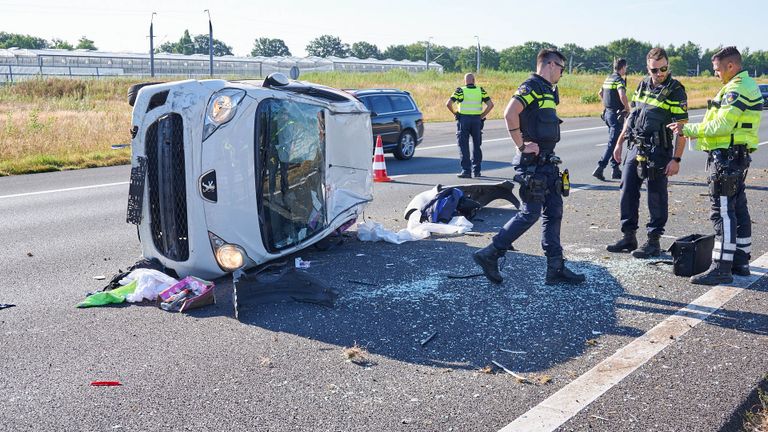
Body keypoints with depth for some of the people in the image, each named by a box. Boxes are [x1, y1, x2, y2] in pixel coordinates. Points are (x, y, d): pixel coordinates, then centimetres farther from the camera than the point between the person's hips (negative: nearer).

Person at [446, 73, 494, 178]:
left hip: (463, 119, -2)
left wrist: (454, 113, 3)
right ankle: (476, 171, 17)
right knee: (476, 146, 14)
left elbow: (448, 104, -10)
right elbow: (490, 104, 0)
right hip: (477, 120, 3)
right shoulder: (480, 90, 5)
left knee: (463, 146, 3)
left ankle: (466, 171, -2)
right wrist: (482, 115, 6)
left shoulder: (460, 91, -2)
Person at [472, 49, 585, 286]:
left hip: (546, 162, 10)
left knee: (554, 211, 8)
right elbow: (510, 113, -28)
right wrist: (522, 145, -22)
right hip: (532, 163, -10)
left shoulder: (547, 90, 19)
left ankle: (555, 268, 12)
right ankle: (489, 255, 1)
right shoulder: (532, 86, -12)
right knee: (530, 213, -8)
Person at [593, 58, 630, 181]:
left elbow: (600, 93, 25)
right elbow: (622, 96, -30)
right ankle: (599, 168, -14)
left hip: (608, 112, 9)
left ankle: (615, 169, 19)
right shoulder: (619, 80, -15)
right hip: (617, 114, -9)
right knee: (613, 142, -8)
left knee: (614, 141, 15)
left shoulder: (608, 79, 12)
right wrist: (627, 108, -16)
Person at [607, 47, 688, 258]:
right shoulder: (643, 85, 10)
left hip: (658, 152, -6)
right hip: (635, 148, 7)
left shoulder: (676, 91, -9)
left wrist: (676, 159, -17)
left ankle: (654, 241, 9)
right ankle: (629, 237, 19)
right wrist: (619, 142, 16)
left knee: (656, 197, 1)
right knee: (628, 191, 9)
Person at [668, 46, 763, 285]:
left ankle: (721, 268, -7)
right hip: (739, 156, 11)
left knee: (723, 212, -9)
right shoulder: (748, 85, 17)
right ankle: (740, 261, 23)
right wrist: (698, 132, 10)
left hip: (727, 158, -11)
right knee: (738, 209, 15)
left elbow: (722, 125, -22)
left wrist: (689, 129, -13)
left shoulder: (736, 90, -16)